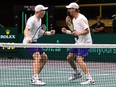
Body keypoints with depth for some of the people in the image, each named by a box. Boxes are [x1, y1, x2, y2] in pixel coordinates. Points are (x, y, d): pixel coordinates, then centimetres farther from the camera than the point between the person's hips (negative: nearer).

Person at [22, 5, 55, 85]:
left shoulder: (39, 20, 14)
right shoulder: (32, 20, -16)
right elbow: (26, 30, -29)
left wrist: (49, 33, 26)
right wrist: (27, 38, -48)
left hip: (35, 42, 10)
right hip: (29, 42, -10)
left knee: (44, 57, 15)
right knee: (37, 57, -27)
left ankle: (35, 77, 21)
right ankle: (35, 79, -38)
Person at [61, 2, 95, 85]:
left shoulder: (81, 18, -16)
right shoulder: (74, 19, 14)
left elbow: (87, 31, -21)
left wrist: (78, 33, -32)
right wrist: (67, 31, 8)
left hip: (84, 42, -10)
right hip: (78, 42, 10)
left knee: (79, 59, -22)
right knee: (69, 57, 14)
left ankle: (90, 79, -23)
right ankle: (77, 73, 35)